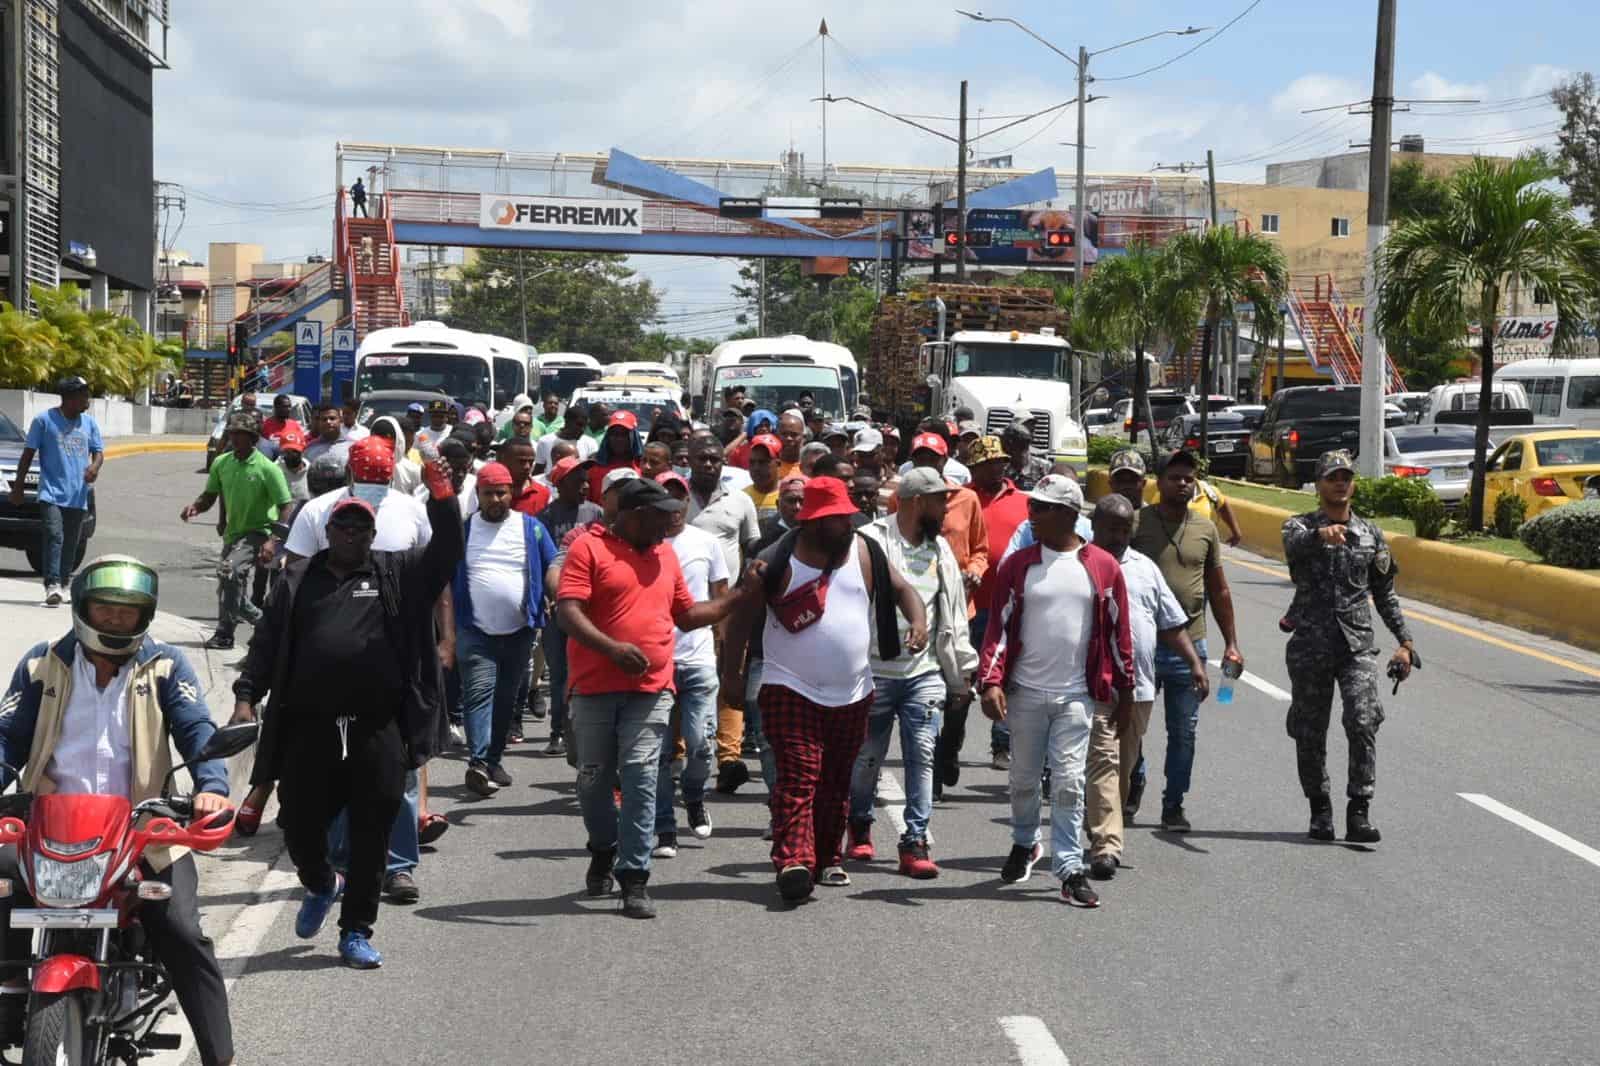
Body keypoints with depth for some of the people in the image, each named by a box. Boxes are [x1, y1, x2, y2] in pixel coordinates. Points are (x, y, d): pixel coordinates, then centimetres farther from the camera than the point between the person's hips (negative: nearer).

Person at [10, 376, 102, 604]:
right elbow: (28, 454, 3)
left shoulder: (89, 422, 12)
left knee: (70, 543, 9)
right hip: (51, 493, -4)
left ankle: (64, 584, 21)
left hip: (78, 496, 5)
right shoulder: (44, 420, -1)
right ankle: (52, 586, -25)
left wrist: (95, 466, -9)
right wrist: (17, 487, 1)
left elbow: (98, 451, 15)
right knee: (54, 537, -18)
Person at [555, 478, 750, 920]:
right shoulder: (589, 548, -3)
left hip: (650, 689, 3)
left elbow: (686, 615, 24)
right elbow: (568, 611, -13)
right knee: (593, 780, 10)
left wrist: (737, 599, 16)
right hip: (595, 688, -2)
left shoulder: (665, 555, 16)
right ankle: (604, 850, 35)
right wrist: (613, 649, -24)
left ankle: (634, 879, -6)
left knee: (640, 780, -7)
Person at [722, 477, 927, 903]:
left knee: (836, 781, 13)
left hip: (852, 693, 5)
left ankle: (827, 859, 25)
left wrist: (918, 622, -9)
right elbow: (744, 619, -2)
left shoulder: (864, 553, 4)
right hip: (791, 690, -4)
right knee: (798, 778, -15)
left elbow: (900, 589, 12)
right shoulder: (776, 563, -7)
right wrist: (732, 674, -5)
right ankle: (794, 861, -23)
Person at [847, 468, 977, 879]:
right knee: (867, 757, 8)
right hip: (875, 671, -4)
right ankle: (860, 826, 31)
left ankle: (915, 843, 1)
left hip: (925, 673, 4)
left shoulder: (940, 550, 12)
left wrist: (962, 671, 15)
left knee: (922, 756, -3)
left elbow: (953, 614, 17)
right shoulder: (870, 541, -7)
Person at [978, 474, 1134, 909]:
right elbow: (998, 627, 0)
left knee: (1069, 783, -6)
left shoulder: (1102, 567, 0)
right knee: (1024, 778, 12)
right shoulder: (1018, 565, 1)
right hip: (1025, 691, 2)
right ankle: (1024, 844, 35)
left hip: (1075, 694, -1)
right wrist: (991, 682, -12)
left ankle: (1070, 867, -1)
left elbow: (1118, 631, 6)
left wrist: (1124, 689, 8)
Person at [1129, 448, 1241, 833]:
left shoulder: (1205, 529, 9)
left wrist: (1230, 643, 13)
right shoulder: (1137, 523, -3)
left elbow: (1218, 589, 15)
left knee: (1183, 731, 7)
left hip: (1189, 644, 3)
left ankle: (1173, 805, 17)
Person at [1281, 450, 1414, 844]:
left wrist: (1405, 641, 12)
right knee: (1310, 733, 6)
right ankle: (1320, 811, 22)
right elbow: (1294, 545, -24)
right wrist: (1320, 534, -46)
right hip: (1310, 644, -1)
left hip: (1358, 644, 1)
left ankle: (1359, 814, -14)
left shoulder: (1371, 534, 12)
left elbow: (1384, 593, 19)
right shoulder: (1299, 527, 3)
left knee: (1363, 722, -16)